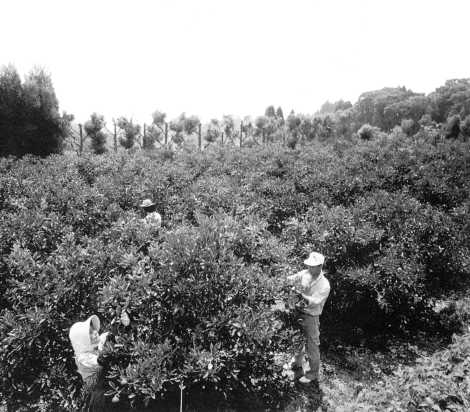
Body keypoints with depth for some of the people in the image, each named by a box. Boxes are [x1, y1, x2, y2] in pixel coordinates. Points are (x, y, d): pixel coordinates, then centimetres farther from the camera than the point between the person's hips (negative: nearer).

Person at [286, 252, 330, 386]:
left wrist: (302, 295, -38)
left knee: (312, 347, 6)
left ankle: (313, 375, 23)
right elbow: (290, 279, 0)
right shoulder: (305, 274, -4)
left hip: (311, 317, -5)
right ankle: (297, 364, 45)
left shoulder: (324, 285, -18)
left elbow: (314, 302, -24)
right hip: (299, 313, 6)